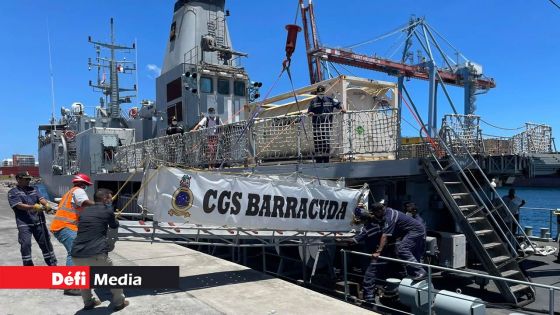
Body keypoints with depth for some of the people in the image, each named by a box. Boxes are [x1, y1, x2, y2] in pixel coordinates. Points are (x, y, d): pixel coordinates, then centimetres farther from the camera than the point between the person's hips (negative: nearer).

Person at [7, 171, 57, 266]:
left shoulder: (33, 189, 16)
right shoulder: (13, 192, 2)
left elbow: (41, 198, 2)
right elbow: (19, 205, -12)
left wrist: (46, 204, -22)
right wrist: (34, 207, -26)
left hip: (39, 221, 4)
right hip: (24, 223, -4)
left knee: (45, 242, 10)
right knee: (25, 244, -10)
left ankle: (52, 264, 22)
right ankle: (28, 265, 7)